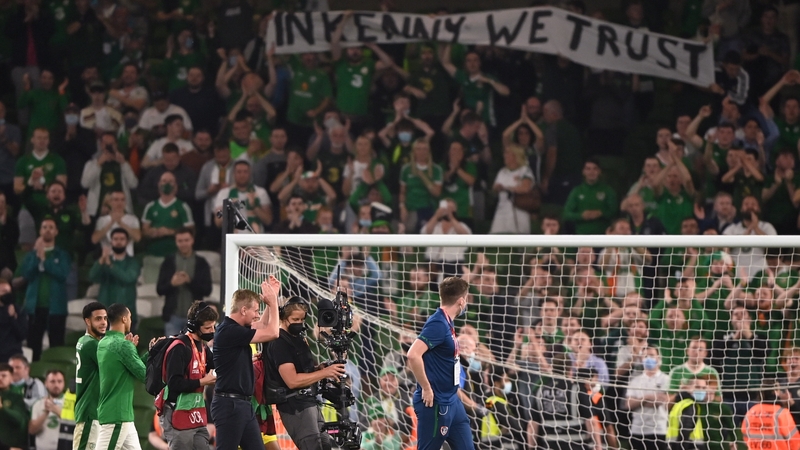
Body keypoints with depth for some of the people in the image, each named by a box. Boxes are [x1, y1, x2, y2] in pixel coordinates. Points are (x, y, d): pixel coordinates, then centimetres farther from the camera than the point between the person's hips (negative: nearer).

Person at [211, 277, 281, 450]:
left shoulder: (237, 329, 11)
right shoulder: (229, 332, -18)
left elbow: (263, 325, 31)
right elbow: (272, 333, -16)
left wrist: (272, 299, 20)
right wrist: (272, 301, -4)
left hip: (243, 404, 10)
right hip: (229, 404, -10)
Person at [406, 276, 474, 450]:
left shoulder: (447, 323, 10)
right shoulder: (438, 324, -18)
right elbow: (413, 355, -29)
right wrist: (426, 388, -22)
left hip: (451, 401, 9)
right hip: (435, 403, -9)